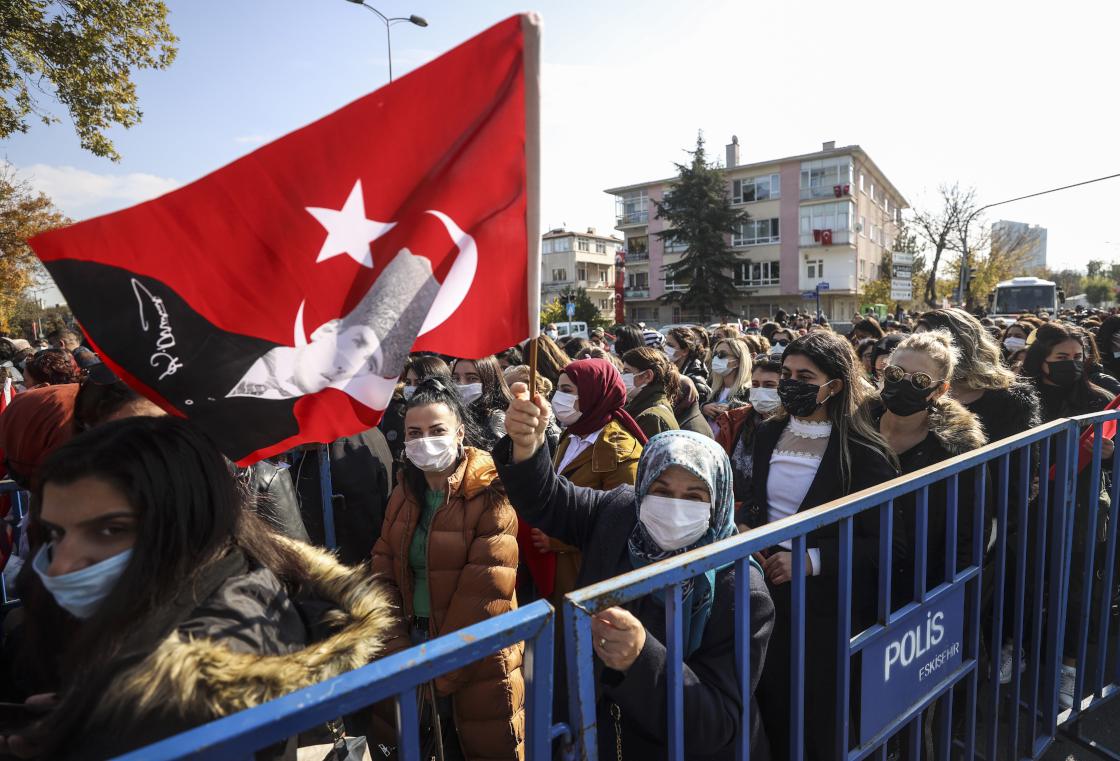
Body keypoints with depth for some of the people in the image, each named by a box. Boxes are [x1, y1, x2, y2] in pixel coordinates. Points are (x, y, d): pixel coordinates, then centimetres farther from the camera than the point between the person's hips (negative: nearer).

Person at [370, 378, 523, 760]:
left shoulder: (490, 497, -18)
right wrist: (399, 649, -8)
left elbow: (482, 596, -20)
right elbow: (384, 572, 2)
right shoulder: (404, 492, 3)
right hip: (414, 642, 5)